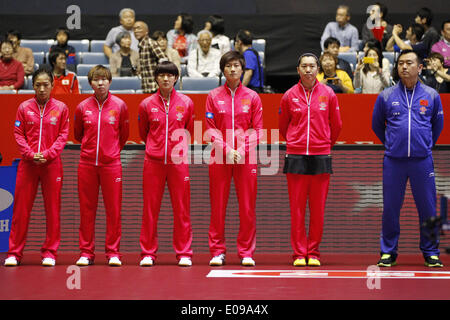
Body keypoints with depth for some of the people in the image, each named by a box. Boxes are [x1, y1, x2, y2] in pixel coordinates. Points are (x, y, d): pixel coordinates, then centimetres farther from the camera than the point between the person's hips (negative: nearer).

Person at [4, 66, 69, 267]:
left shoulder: (60, 108, 5)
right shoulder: (24, 107, 6)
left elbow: (63, 135, 2)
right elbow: (18, 134, 4)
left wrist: (47, 154, -10)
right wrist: (30, 154, -10)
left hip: (52, 164, 0)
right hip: (28, 164, 0)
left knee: (52, 209, 2)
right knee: (21, 208, 1)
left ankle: (49, 253, 10)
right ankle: (14, 253, 7)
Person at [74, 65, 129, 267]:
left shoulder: (119, 106, 0)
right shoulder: (82, 107, 3)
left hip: (111, 163, -1)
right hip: (87, 164, 1)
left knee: (113, 209, 0)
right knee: (86, 209, 4)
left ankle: (113, 253, 7)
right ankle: (86, 253, 11)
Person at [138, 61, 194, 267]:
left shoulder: (186, 103, 4)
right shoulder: (146, 104, 4)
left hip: (178, 162, 0)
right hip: (153, 162, 0)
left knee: (182, 209, 0)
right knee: (150, 208, 1)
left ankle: (184, 253, 7)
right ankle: (148, 253, 8)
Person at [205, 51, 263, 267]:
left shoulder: (252, 97, 6)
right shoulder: (213, 96, 6)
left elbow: (257, 129, 4)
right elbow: (210, 129, 2)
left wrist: (243, 149, -10)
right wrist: (226, 150, -10)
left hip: (246, 158, 0)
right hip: (220, 157, 0)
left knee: (247, 207, 0)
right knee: (218, 206, 1)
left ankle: (246, 253, 8)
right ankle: (217, 252, 9)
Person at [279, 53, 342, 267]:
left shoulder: (328, 94, 4)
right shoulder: (289, 96, 4)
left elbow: (336, 125, 14)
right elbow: (283, 126, 17)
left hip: (320, 157, 0)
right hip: (295, 158, 0)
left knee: (318, 208, 2)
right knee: (297, 208, -1)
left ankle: (313, 253, 9)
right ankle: (299, 254, 5)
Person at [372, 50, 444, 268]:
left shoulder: (431, 96, 6)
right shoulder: (386, 97, 4)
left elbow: (437, 125, 20)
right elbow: (377, 125, 18)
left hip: (422, 161, 0)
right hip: (393, 161, 0)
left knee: (428, 208, 1)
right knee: (390, 208, 2)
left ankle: (431, 252, 12)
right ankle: (388, 252, 13)